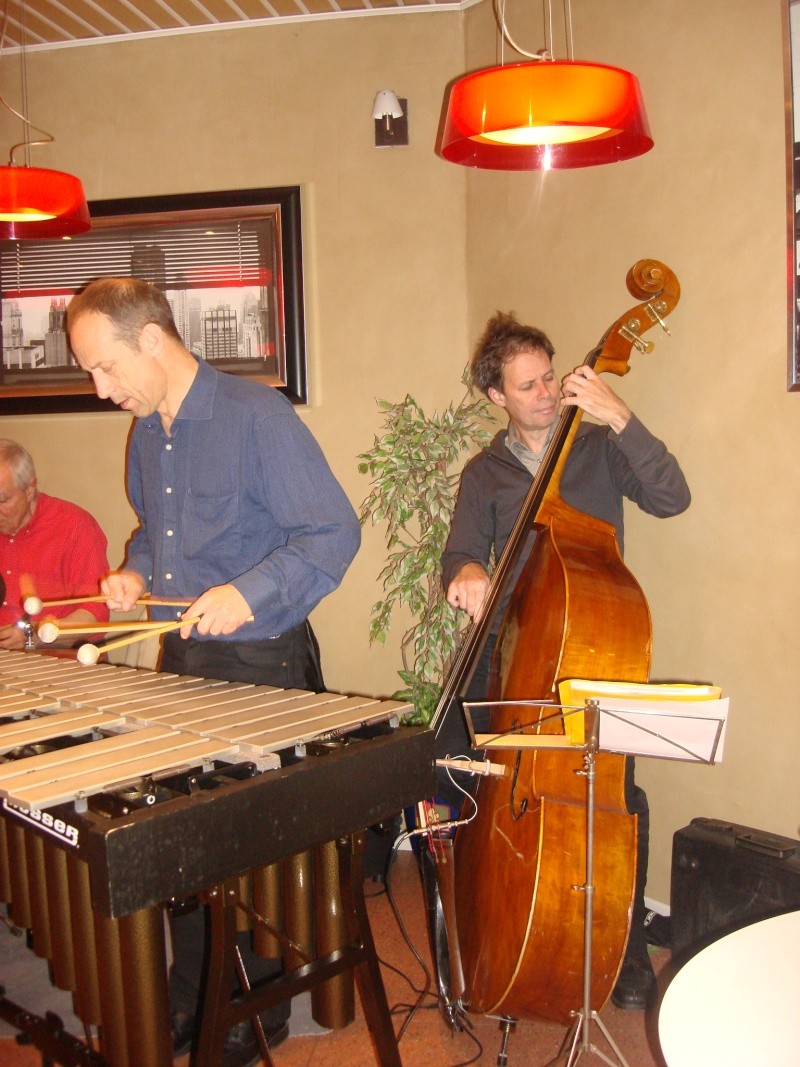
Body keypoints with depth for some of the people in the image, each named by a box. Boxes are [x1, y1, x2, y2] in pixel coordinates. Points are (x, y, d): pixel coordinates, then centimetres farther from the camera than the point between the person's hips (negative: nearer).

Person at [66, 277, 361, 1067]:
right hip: (180, 660, 7)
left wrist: (250, 593, -29)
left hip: (259, 664, -7)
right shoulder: (145, 431, 9)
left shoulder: (256, 416, -16)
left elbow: (334, 531, -18)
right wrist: (136, 571, 4)